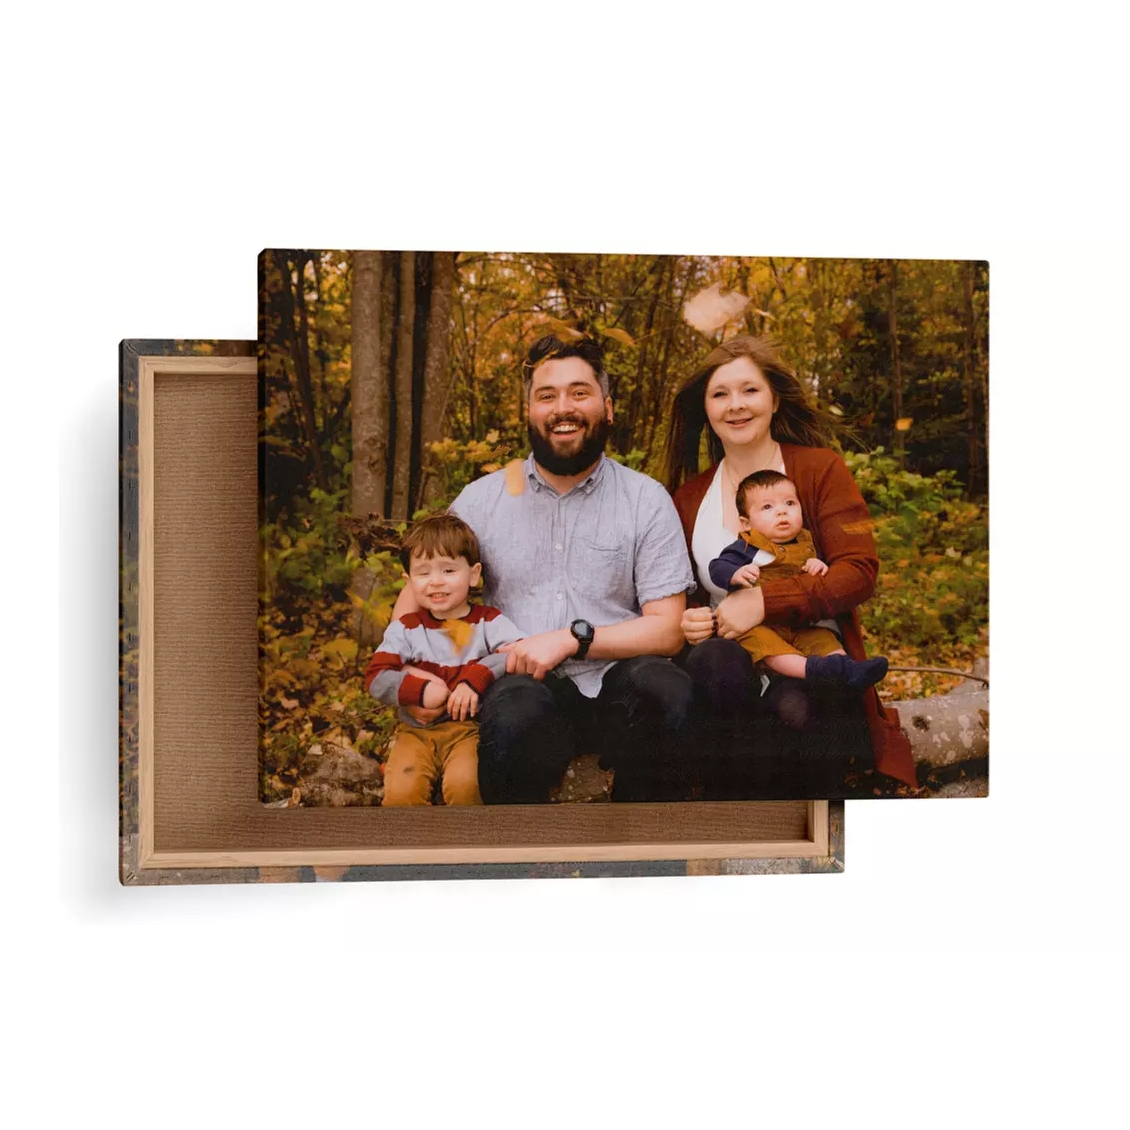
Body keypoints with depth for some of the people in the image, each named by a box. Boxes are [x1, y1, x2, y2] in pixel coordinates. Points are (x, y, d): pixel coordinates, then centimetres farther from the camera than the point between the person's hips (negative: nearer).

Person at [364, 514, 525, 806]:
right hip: (416, 730, 2)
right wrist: (420, 689, -17)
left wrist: (475, 678, -26)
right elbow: (375, 679, -1)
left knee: (464, 787, -29)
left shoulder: (488, 621, 2)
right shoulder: (405, 629, 5)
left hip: (469, 728, -1)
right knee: (401, 792, -24)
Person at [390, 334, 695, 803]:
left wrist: (573, 637, -13)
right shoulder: (482, 498, 12)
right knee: (517, 709, -36)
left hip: (613, 680, 1)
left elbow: (667, 630, 2)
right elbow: (416, 601, 15)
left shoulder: (646, 499, 7)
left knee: (666, 688, -33)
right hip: (517, 682, 0)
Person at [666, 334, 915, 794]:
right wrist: (690, 621, -7)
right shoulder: (688, 498, 13)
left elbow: (859, 572, -6)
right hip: (733, 664, 2)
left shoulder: (821, 469, 5)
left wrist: (764, 602, -18)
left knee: (792, 708, -36)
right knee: (714, 661, -35)